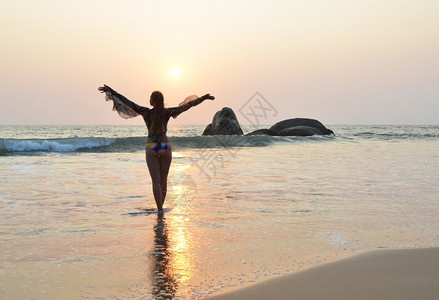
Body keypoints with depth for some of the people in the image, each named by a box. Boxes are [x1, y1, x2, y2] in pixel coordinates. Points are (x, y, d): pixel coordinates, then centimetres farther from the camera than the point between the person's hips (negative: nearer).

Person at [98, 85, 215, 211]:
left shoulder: (146, 112, -9)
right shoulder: (167, 112, -6)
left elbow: (127, 102, -6)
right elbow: (190, 104, -2)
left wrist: (109, 90, 0)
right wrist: (205, 97, 5)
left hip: (151, 149, -1)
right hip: (165, 147, 1)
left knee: (156, 181, -3)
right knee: (163, 180, 13)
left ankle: (160, 210, -11)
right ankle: (161, 207, 19)